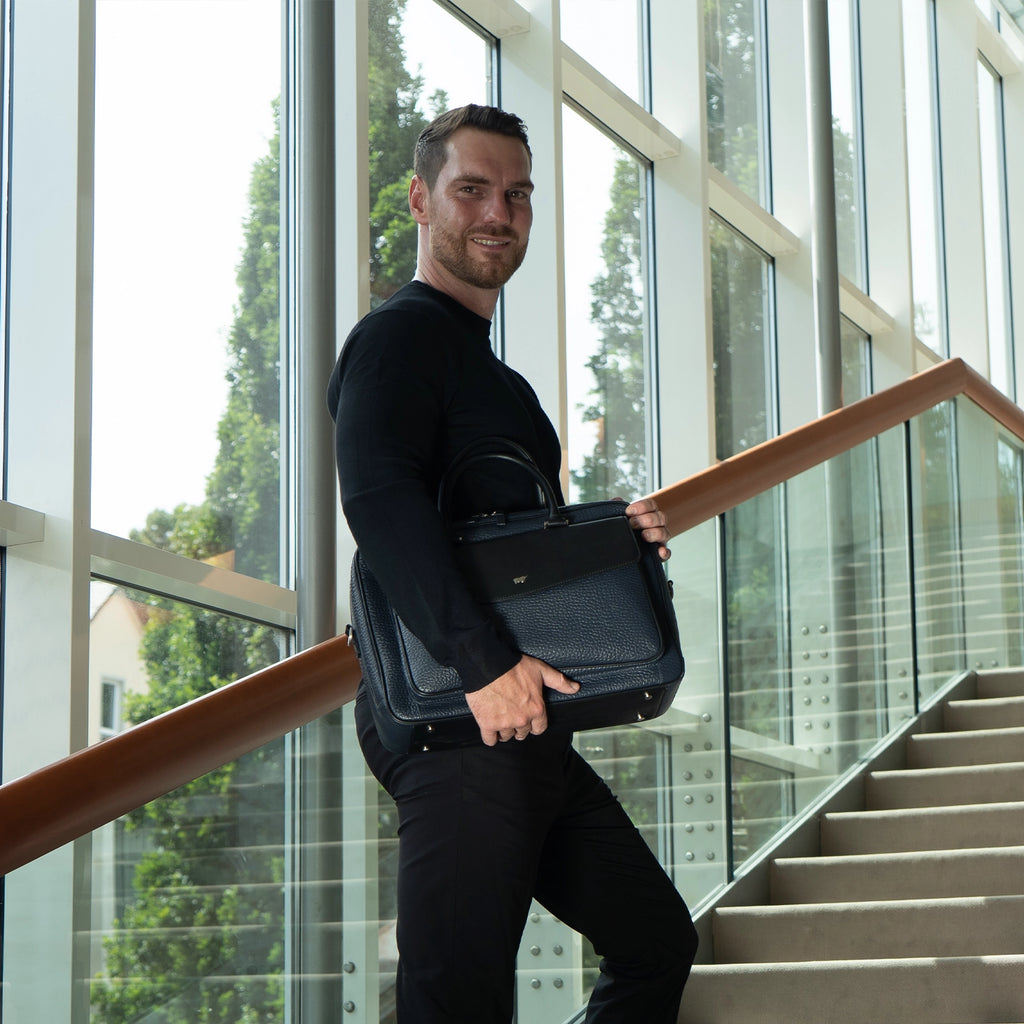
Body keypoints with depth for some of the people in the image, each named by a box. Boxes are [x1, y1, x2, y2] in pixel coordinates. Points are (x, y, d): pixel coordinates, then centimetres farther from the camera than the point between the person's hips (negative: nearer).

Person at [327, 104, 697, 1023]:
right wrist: (483, 661, -31)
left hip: (524, 728, 10)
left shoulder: (483, 364, 25)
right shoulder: (402, 335, -6)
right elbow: (378, 497, -23)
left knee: (656, 939, 15)